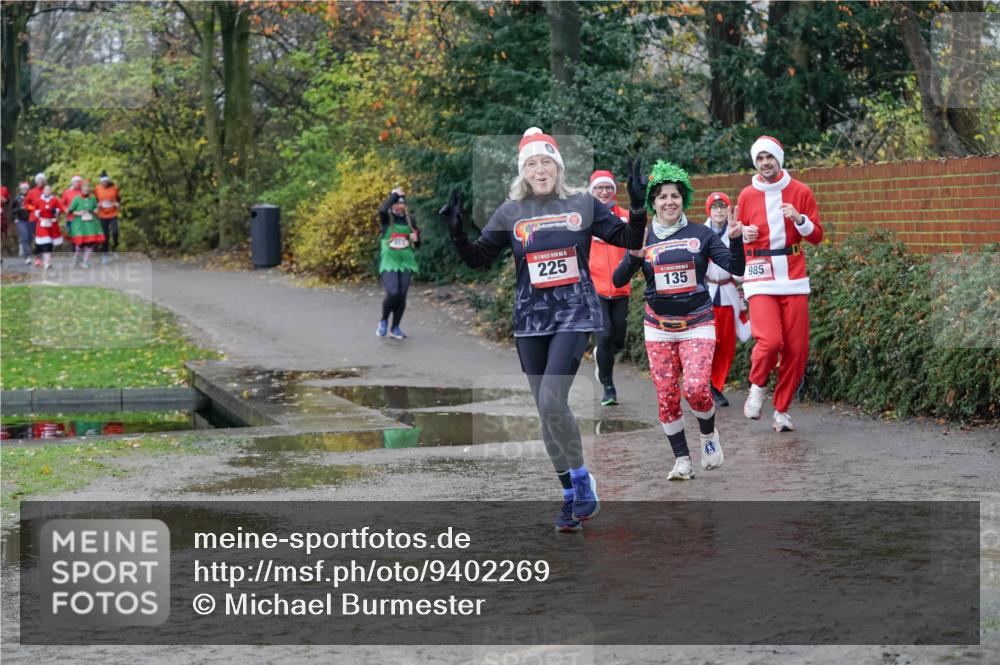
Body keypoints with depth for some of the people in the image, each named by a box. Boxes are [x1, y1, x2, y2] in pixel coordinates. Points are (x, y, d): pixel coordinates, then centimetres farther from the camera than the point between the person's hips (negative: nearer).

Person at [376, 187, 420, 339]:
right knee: (393, 293, -19)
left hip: (406, 263, 3)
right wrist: (395, 194, -17)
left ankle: (395, 328, 16)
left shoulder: (410, 219, 8)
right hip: (388, 262, -3)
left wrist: (416, 238, -8)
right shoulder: (387, 218, -1)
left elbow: (418, 244, 16)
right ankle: (383, 321, 6)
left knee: (402, 296, -1)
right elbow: (382, 209, -28)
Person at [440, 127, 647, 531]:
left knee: (552, 402, -18)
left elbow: (629, 240, 6)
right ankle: (573, 496, 18)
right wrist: (456, 232, -10)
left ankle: (582, 484, 0)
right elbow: (477, 259, 7)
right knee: (547, 411, 6)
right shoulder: (511, 212, 5)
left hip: (575, 313, -3)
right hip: (530, 319, 3)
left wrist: (639, 207, -10)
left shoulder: (583, 205, 2)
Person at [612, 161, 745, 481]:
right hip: (658, 327, 2)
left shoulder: (701, 234, -1)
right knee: (666, 396, -1)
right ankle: (682, 460, 12)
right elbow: (618, 281, -4)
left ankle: (709, 435, 10)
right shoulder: (643, 238, 3)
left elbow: (735, 269, -4)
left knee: (695, 387, -19)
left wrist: (735, 239, -21)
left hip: (697, 324, -2)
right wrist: (634, 257, -22)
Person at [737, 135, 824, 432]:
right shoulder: (747, 196, 6)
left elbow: (816, 236, 8)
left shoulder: (800, 192, 6)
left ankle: (782, 409, 13)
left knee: (796, 348, -2)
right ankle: (757, 385, 8)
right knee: (770, 341, -21)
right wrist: (744, 235, -6)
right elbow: (738, 238, 17)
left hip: (793, 277, 1)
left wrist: (800, 219, -11)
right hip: (760, 278, -1)